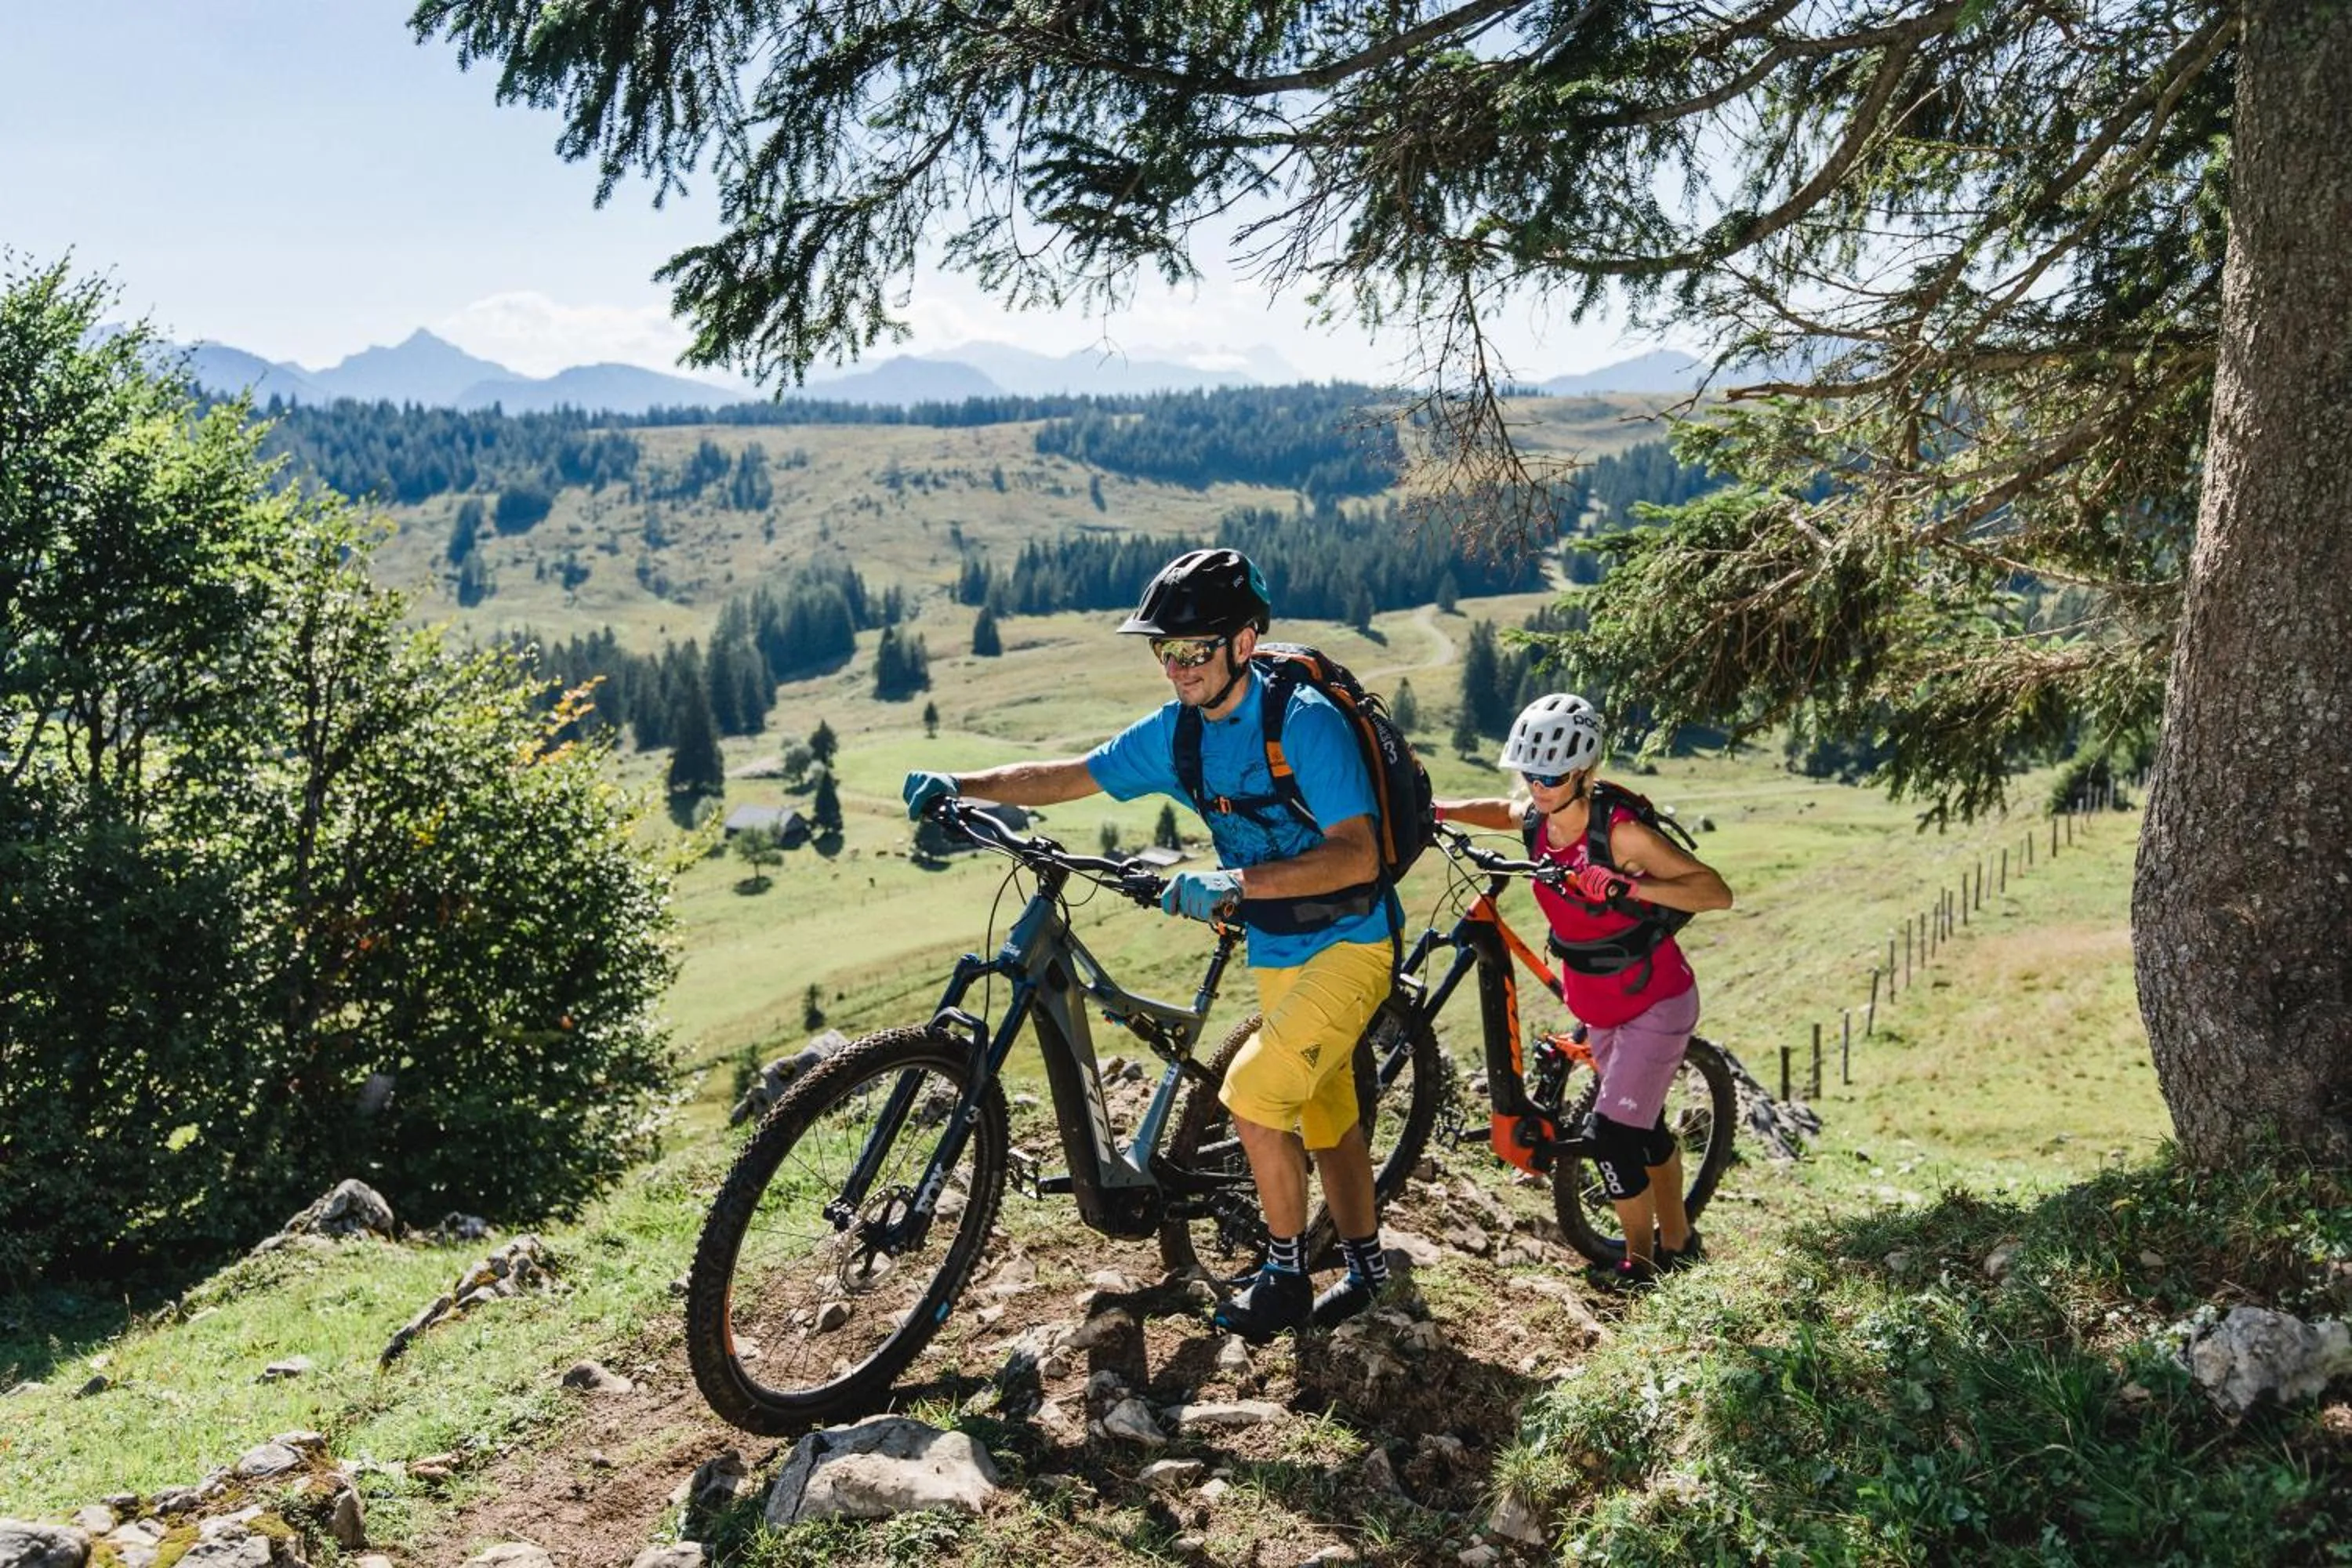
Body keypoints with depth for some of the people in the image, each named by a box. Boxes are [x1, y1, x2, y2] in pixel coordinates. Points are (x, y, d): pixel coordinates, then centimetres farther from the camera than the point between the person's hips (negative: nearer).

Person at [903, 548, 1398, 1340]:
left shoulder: (1304, 721, -23)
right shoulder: (1176, 731, -3)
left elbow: (1357, 857, -29)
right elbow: (1069, 776, 2)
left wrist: (1235, 882, -37)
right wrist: (961, 784, -12)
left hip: (1349, 942, -7)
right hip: (1278, 949, 7)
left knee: (1254, 1095, -19)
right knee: (1325, 1116, 18)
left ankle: (1286, 1276, 1)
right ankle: (1366, 1263, 38)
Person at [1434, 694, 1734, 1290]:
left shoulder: (1620, 830, -28)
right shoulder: (1537, 819, -8)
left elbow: (1717, 892, -29)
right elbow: (1504, 812, 18)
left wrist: (1628, 887, -42)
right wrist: (1439, 811, 1)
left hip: (1655, 1002, -7)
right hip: (1599, 1005, 7)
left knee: (1612, 1132, -10)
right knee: (1642, 1122, 20)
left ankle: (1640, 1260, 12)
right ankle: (1676, 1239, 39)